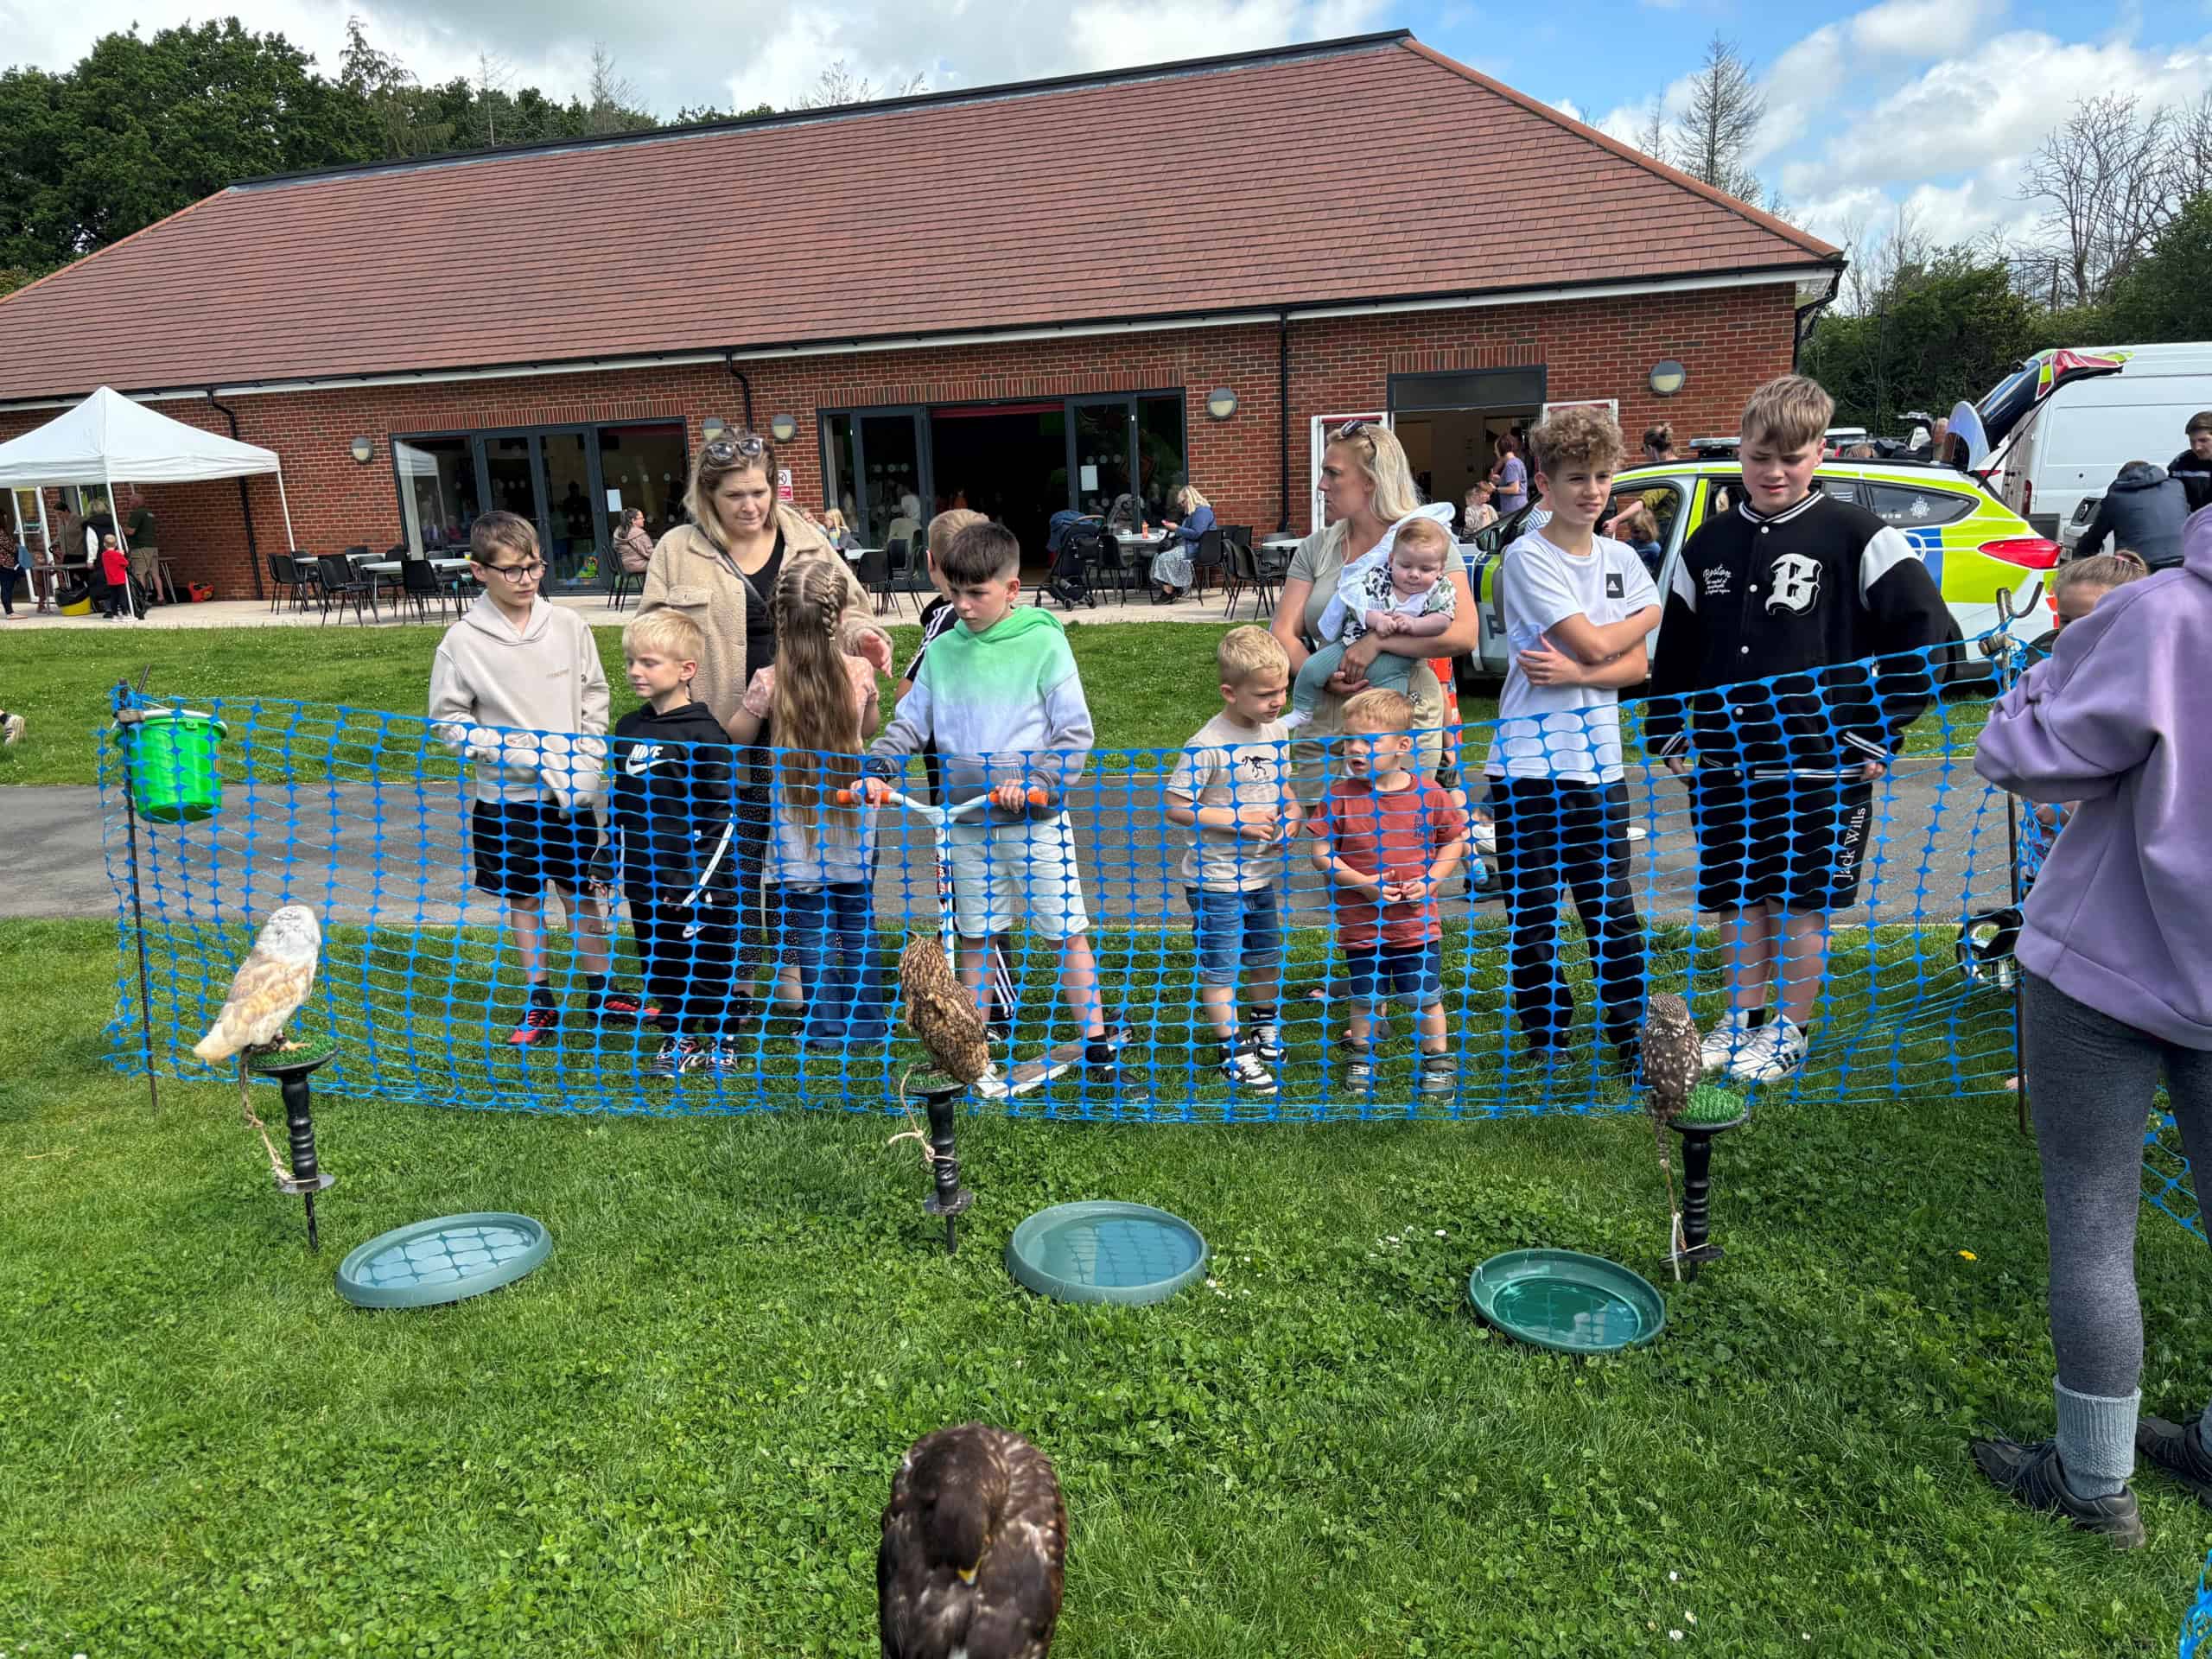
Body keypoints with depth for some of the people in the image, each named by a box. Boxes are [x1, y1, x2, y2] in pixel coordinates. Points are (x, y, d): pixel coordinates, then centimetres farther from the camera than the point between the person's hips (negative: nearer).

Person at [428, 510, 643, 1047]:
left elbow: (595, 697, 4)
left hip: (572, 794, 1)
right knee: (524, 900, 12)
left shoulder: (568, 625, -3)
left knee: (584, 892, 13)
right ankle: (541, 1002, 25)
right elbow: (449, 721, -6)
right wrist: (525, 754, -15)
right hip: (506, 798, -1)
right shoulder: (462, 641, -9)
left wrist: (586, 765, -6)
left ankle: (601, 992, 27)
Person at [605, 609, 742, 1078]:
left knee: (712, 962, 6)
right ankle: (678, 1041, 28)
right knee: (658, 961, 14)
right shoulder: (628, 729, 8)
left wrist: (695, 877, -15)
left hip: (699, 880, -6)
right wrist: (613, 859, 15)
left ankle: (723, 1042, 22)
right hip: (644, 878, 6)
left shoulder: (705, 734, -12)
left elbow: (723, 814, -12)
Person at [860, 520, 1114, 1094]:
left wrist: (1036, 783, -19)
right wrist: (877, 771, -4)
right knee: (973, 938, 12)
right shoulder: (942, 650, 6)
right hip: (967, 821, 4)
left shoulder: (1043, 642, -6)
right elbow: (909, 723, 12)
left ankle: (1097, 1049, 11)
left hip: (1036, 817, -4)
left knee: (1068, 930, 1)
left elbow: (1076, 730, -7)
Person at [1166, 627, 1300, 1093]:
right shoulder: (1207, 746, -22)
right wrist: (1237, 822, -23)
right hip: (1216, 879, -7)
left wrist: (1291, 811, -3)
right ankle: (1234, 1051, 16)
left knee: (1267, 956, 21)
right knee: (1219, 965, 3)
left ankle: (1265, 1029, 43)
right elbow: (1175, 807, -20)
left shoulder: (1276, 731, 2)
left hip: (1265, 873, 7)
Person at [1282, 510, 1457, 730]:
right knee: (1312, 668, -9)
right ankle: (1302, 713, 14)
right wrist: (1376, 619, -24)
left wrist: (1414, 624, -26)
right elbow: (1355, 602, -9)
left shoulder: (1439, 591, -2)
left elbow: (1443, 620, -11)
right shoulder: (1377, 576, -3)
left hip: (1392, 661, -1)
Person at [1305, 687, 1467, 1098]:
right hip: (1360, 922, 0)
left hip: (1417, 921, 0)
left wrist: (1429, 881, -10)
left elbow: (1455, 841, 3)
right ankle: (1361, 1058, 35)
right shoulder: (1340, 796, -9)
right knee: (1363, 997, 15)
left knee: (1426, 996, 10)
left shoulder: (1428, 795, -7)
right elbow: (1320, 852, -7)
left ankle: (1437, 1062, 29)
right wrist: (1363, 883, -17)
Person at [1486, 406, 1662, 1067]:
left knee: (1613, 911, 8)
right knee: (1532, 917, 5)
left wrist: (1576, 674, -14)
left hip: (1600, 765, 4)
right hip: (1528, 765, -4)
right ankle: (1547, 1046, 19)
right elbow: (1597, 643, -14)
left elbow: (1636, 666, 5)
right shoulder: (1527, 558, -8)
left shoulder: (1623, 559, 9)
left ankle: (1633, 1039, 21)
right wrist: (1652, 613, 5)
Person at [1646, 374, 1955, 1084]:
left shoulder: (1855, 536, -7)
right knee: (1739, 898, 13)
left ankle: (1790, 1031, 21)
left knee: (1803, 903, 6)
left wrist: (1880, 733, -9)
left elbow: (1927, 632, -7)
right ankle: (1741, 1018, 28)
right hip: (1724, 761, 4)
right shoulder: (1710, 544, 8)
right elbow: (1674, 647, 17)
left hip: (1819, 762, -4)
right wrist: (1668, 734, 11)